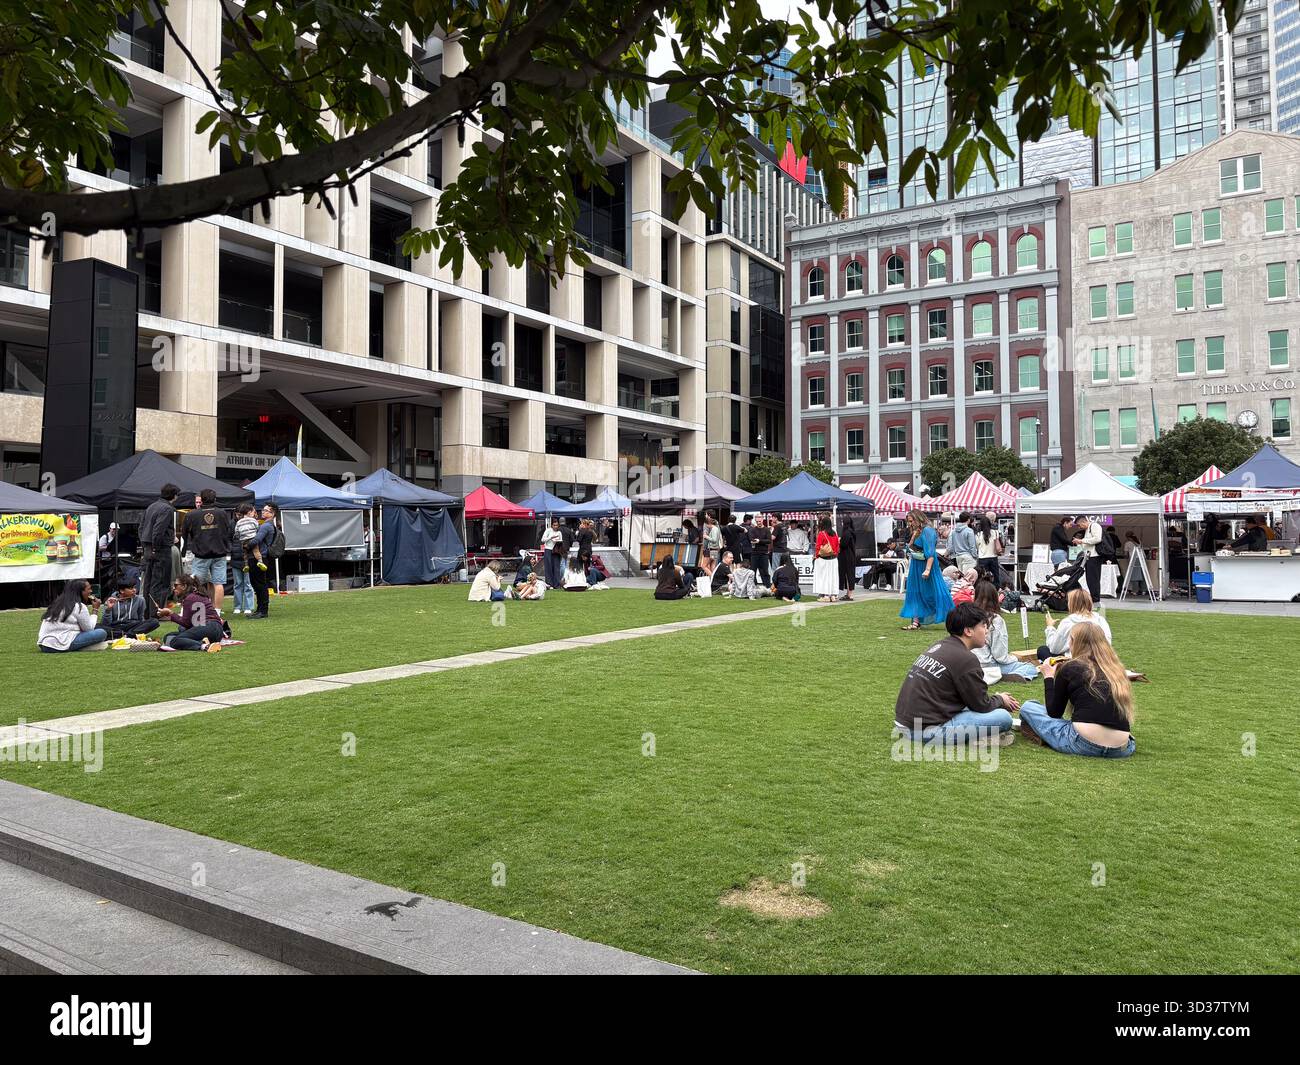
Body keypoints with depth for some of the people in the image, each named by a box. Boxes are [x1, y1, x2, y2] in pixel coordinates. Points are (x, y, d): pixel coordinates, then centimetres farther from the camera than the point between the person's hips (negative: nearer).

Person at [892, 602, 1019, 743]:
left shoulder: (938, 646, 13)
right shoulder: (966, 659, -15)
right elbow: (981, 706, -3)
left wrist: (994, 697, 24)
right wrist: (1001, 700, 17)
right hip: (927, 730, -9)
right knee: (1003, 717, -10)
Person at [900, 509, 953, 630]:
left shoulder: (927, 530, -16)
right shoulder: (916, 531, 11)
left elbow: (930, 552, -22)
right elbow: (909, 548, 12)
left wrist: (927, 569, -27)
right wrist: (913, 536, -1)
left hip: (926, 565, -9)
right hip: (917, 567, 9)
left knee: (933, 594, -3)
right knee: (917, 593, 7)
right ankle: (916, 622, 10)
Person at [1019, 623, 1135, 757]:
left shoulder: (1069, 668, 3)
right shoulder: (1117, 668, 15)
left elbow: (1053, 712, 10)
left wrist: (1048, 678, 23)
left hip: (1083, 745, -4)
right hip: (1121, 750, 4)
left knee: (1027, 707, 13)